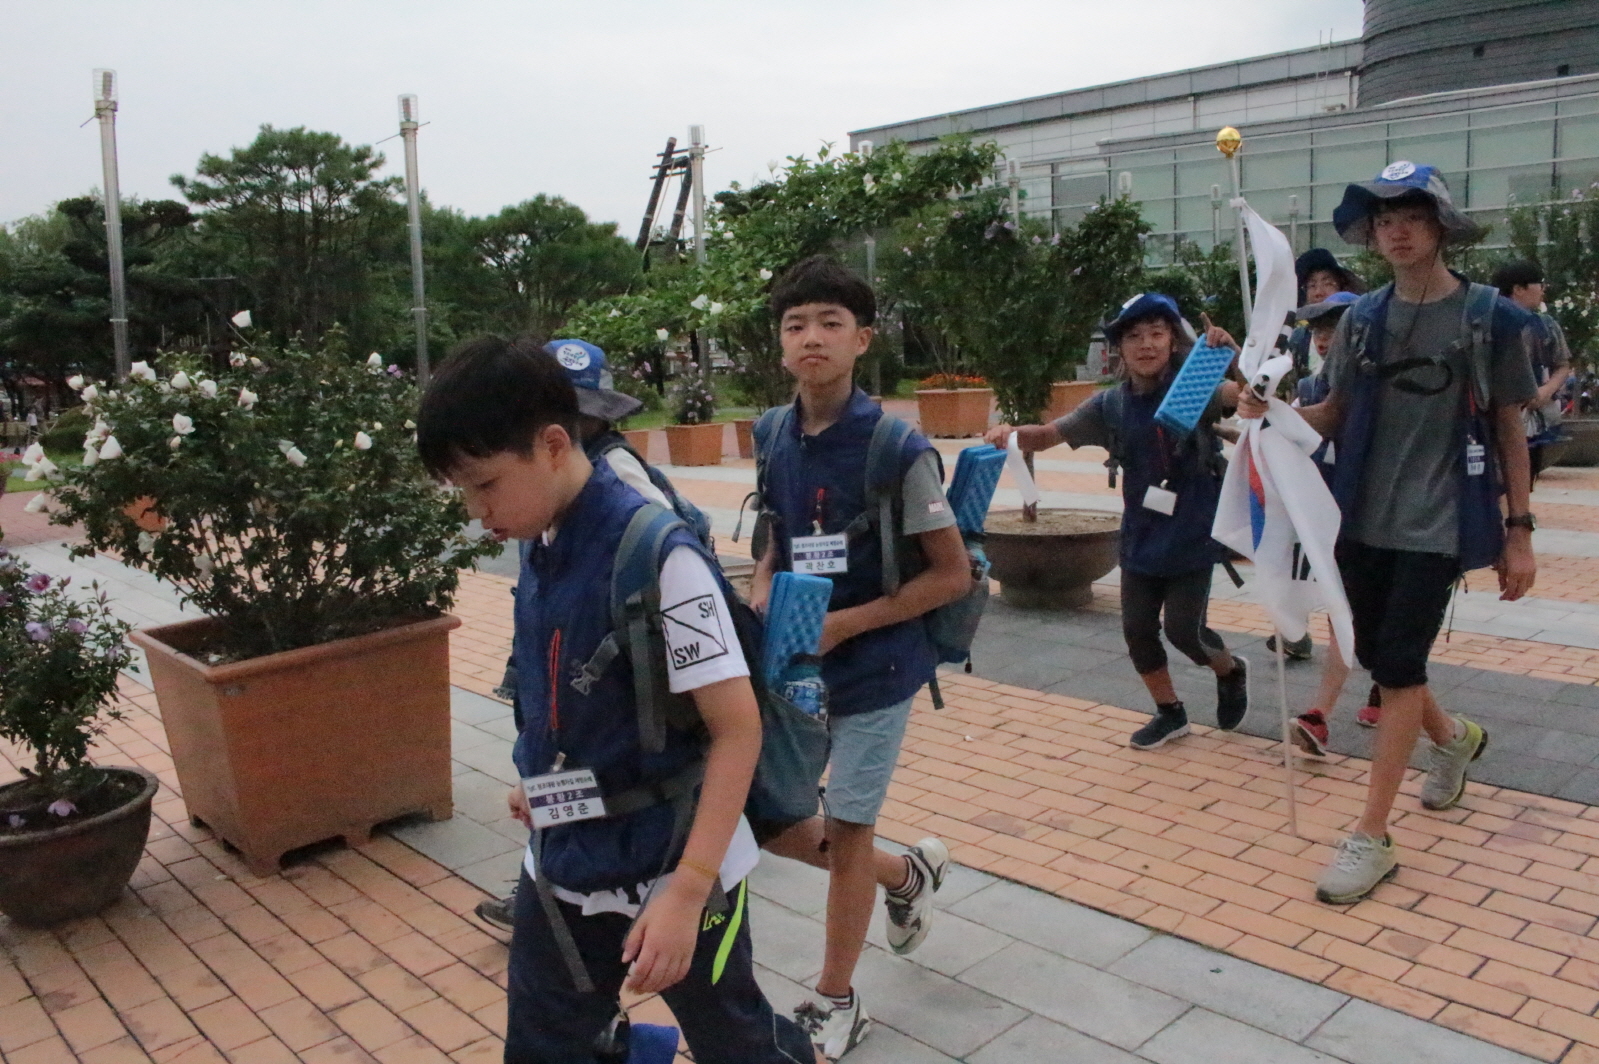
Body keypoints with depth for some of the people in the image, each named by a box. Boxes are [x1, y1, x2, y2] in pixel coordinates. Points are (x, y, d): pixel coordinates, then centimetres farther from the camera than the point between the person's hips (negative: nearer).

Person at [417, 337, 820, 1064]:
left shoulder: (657, 555, -24)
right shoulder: (537, 548, -2)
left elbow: (738, 728, -23)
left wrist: (686, 890, -25)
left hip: (673, 870, -6)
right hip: (563, 871, 6)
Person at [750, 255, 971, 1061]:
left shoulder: (896, 448, -18)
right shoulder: (773, 436, -1)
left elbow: (952, 576, -15)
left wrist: (842, 624, -20)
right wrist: (762, 595, -8)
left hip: (874, 665, -6)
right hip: (795, 663, 6)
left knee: (845, 831, 7)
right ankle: (907, 875, 39)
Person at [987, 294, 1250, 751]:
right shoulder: (1111, 405, -3)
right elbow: (1047, 435, -1)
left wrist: (1233, 352, -46)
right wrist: (1012, 432, -22)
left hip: (1193, 535, -4)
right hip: (1141, 537, 4)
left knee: (1183, 629, -3)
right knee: (1137, 629, 7)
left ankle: (1231, 670, 33)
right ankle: (1170, 712, 31)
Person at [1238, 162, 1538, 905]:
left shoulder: (1491, 318, -4)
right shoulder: (1362, 320, 5)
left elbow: (1510, 431, 1)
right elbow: (1335, 417, 8)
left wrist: (1519, 531, -1)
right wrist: (1276, 411, -13)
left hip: (1438, 523, -4)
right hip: (1362, 518, 4)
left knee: (1400, 663, -7)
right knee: (1376, 657, 13)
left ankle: (1372, 836, 2)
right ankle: (1452, 737, 46)